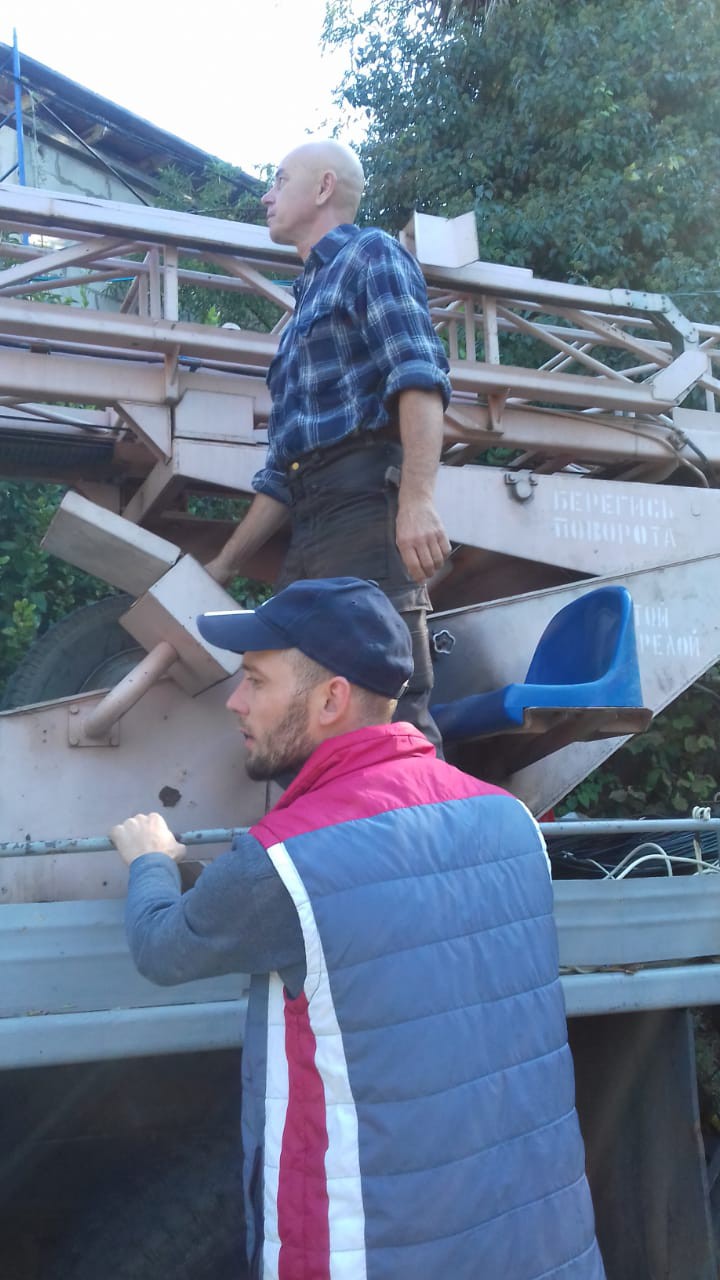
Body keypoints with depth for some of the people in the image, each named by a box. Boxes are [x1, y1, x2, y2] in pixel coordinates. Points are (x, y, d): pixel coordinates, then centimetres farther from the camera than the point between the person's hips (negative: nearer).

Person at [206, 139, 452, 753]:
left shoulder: (371, 254, 8)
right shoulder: (308, 303, 31)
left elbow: (420, 375, -12)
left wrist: (418, 498, -28)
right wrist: (222, 566, 27)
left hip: (368, 500, -9)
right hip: (311, 524, 9)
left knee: (390, 709, -15)